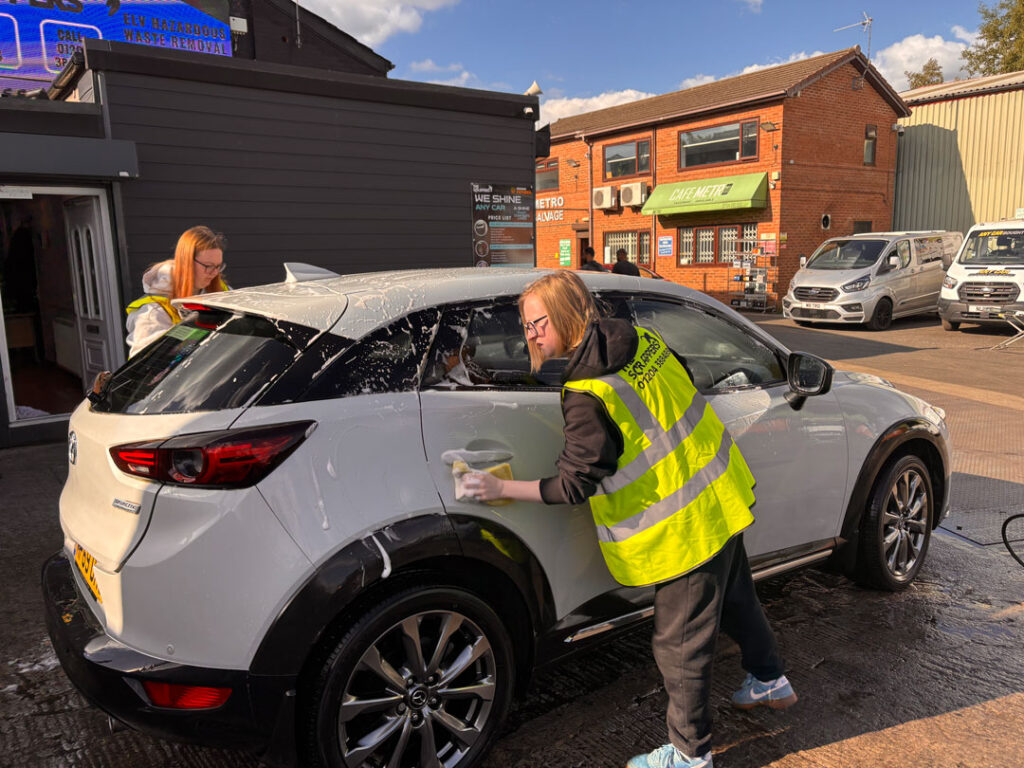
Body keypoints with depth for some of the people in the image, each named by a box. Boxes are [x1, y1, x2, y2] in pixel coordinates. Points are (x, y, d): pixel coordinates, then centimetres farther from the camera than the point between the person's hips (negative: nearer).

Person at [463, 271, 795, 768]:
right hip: (720, 497, 9)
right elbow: (681, 386, 14)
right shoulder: (641, 341, -1)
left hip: (686, 527, -9)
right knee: (734, 596, 30)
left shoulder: (586, 395, -24)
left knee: (680, 644, 9)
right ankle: (769, 680, 53)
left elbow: (574, 486, -21)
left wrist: (502, 489, -13)